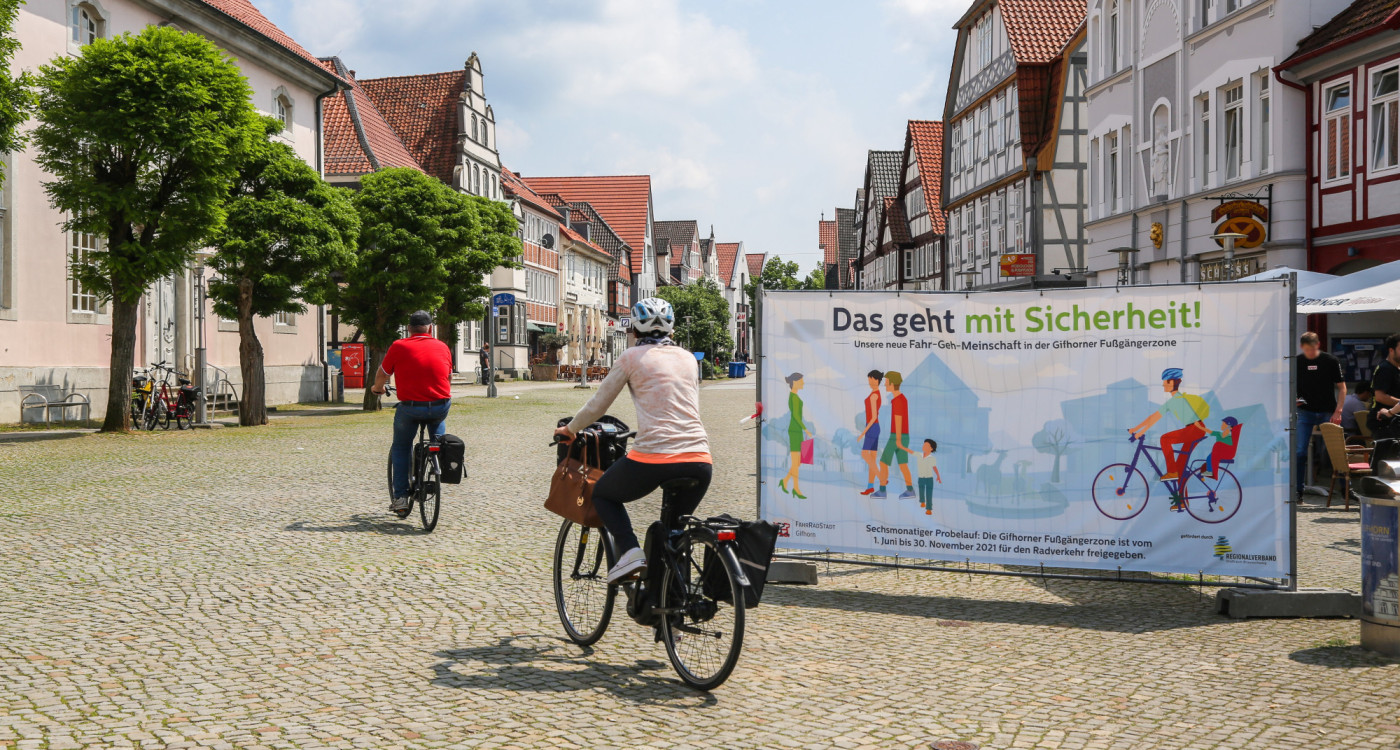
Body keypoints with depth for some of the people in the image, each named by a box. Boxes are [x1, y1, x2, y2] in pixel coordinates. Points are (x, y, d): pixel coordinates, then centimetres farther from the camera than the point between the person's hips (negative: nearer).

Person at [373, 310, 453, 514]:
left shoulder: (398, 347, 0)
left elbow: (381, 375, 12)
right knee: (438, 421, 38)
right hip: (440, 407, 2)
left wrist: (378, 389, 34)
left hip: (410, 408, -2)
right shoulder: (442, 347, 8)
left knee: (401, 448, 20)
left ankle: (400, 497, 13)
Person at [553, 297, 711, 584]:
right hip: (699, 461, 4)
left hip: (653, 458, -4)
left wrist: (569, 430, 29)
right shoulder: (688, 358, 18)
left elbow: (597, 406, 11)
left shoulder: (631, 358, 6)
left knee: (602, 495, 22)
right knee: (675, 528, 27)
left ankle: (630, 551, 0)